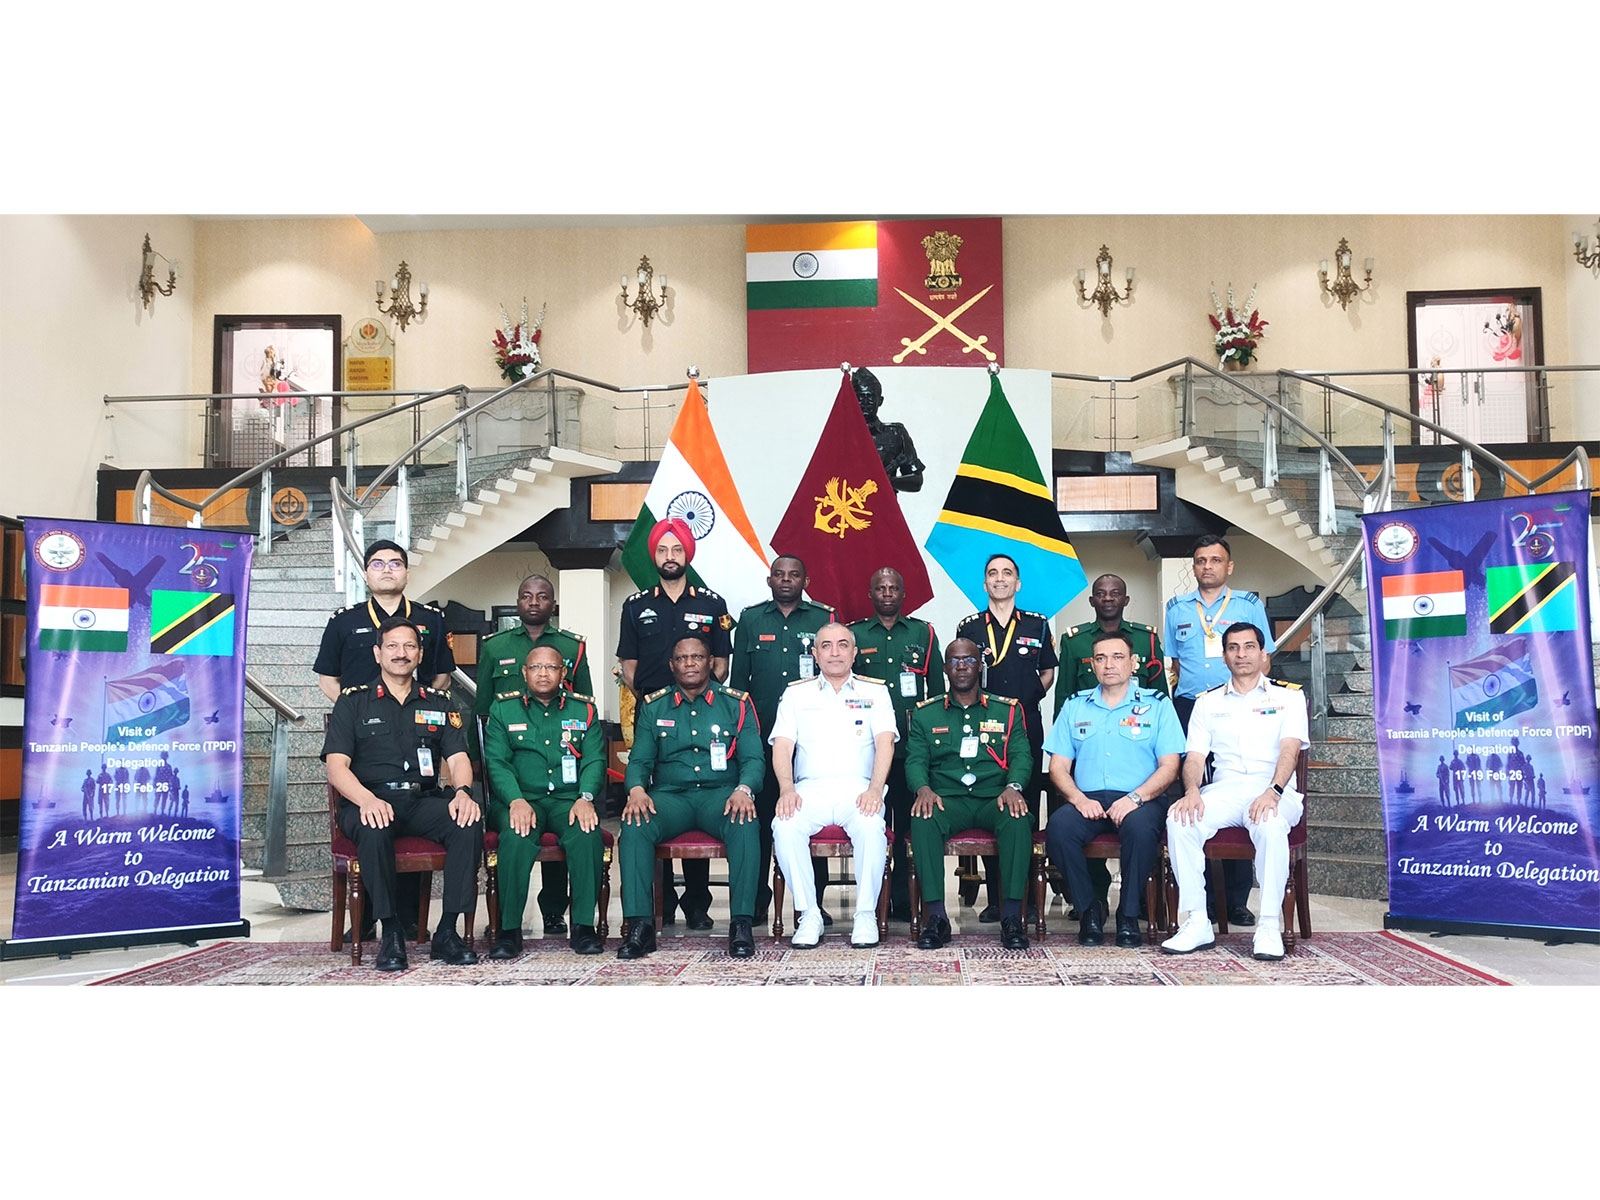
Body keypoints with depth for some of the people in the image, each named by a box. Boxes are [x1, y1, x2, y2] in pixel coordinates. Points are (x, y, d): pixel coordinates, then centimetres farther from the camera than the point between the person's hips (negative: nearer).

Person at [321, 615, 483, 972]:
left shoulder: (438, 703, 19)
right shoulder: (353, 701, 10)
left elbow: (458, 758, 9)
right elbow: (336, 766, -1)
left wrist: (462, 791, -16)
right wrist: (367, 800, -22)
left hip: (424, 801, 2)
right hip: (370, 801, -2)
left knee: (470, 822, -28)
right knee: (374, 829, -37)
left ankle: (447, 932, -21)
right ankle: (390, 932, -23)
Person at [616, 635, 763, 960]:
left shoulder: (736, 703, 10)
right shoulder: (653, 706, 15)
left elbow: (753, 758, 3)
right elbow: (639, 760, 11)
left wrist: (744, 790, -18)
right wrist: (637, 790, -13)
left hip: (721, 793, -1)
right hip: (669, 796, 1)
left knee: (745, 823, -36)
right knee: (634, 825, -31)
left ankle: (741, 922, -31)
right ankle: (640, 925, -29)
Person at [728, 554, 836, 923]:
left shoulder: (824, 619, 10)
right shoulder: (750, 619, 12)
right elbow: (738, 678, 13)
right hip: (762, 734, 1)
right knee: (760, 815, 2)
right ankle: (756, 899, 13)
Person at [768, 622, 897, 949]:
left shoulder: (875, 692, 16)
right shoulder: (796, 693, 18)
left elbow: (885, 742, 2)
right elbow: (782, 746, 8)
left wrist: (875, 788, -16)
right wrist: (787, 789, -12)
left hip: (857, 788, -1)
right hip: (810, 788, 1)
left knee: (871, 826, -34)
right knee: (784, 826, -31)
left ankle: (866, 915, -17)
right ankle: (809, 914, -16)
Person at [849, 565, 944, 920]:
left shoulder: (923, 633, 12)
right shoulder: (854, 634, 10)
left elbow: (938, 688, 13)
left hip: (912, 745, 0)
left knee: (909, 824, 0)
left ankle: (904, 901, 7)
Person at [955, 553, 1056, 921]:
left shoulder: (1037, 625, 10)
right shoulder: (969, 627, 10)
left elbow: (1048, 672, 16)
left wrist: (1029, 697, 3)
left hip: (1027, 727, 0)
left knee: (1026, 809, -1)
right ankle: (995, 896, 5)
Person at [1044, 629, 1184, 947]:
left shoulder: (1157, 705, 10)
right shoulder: (1075, 707, 17)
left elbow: (1169, 766, 2)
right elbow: (1058, 766, 11)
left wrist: (1135, 797, -15)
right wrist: (1079, 798, -9)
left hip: (1141, 800, -2)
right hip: (1087, 799, 2)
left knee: (1141, 827, -36)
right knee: (1059, 825, -30)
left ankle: (1129, 914, -15)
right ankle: (1089, 907, -10)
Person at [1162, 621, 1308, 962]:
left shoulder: (1288, 696, 11)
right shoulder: (1208, 702, 19)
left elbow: (1289, 749, -5)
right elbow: (1194, 757, 9)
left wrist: (1273, 792, -25)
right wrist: (1192, 790, -15)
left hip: (1274, 790, -2)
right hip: (1224, 789, 3)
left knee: (1271, 823, -39)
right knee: (1179, 819, -29)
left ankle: (1269, 926, -30)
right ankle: (1197, 922, -22)